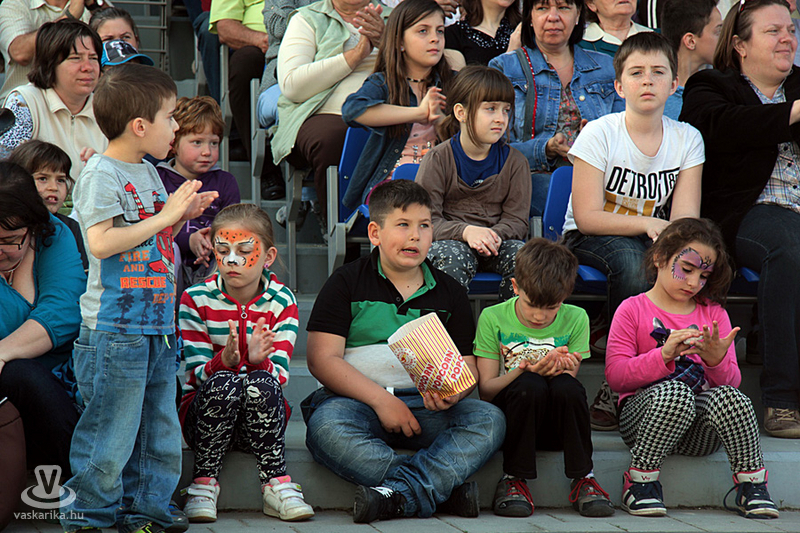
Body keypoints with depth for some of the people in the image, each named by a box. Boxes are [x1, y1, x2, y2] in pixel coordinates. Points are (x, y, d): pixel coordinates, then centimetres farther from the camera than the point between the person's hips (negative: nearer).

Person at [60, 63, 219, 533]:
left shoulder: (148, 174, 16)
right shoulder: (101, 174, -11)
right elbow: (102, 243, -21)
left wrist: (183, 216, 9)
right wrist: (164, 216, -17)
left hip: (158, 326, 9)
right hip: (115, 330, -9)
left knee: (160, 432, 12)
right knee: (111, 433, -5)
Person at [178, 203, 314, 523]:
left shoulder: (281, 302, -1)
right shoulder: (196, 299, -2)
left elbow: (280, 375, -10)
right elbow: (197, 373, -10)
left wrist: (257, 361, -33)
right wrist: (223, 361, -33)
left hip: (263, 418, 1)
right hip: (205, 413, -1)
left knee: (262, 382, -33)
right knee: (223, 382, -33)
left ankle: (276, 483, -21)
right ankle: (204, 482, -19)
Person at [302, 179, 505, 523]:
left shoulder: (448, 292, 16)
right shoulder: (347, 282, 6)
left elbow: (467, 366, 12)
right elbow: (322, 360, -4)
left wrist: (450, 394, -14)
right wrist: (380, 399, -15)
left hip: (423, 405, 3)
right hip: (357, 399, -3)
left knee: (489, 419, -25)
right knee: (326, 426, -37)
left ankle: (397, 494, -38)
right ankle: (445, 487, -36)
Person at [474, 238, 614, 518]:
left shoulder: (575, 319, 2)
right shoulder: (493, 318, -2)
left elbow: (568, 387, -2)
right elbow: (485, 390, -6)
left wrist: (560, 369, -26)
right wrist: (524, 371, -25)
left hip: (557, 426, 2)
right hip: (507, 418, -2)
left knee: (566, 386, -32)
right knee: (531, 385, -34)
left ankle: (583, 478, -17)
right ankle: (514, 479, -21)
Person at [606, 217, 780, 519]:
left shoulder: (713, 313, 17)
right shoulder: (633, 310, 6)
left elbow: (731, 381, 10)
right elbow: (616, 376, -6)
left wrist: (716, 360, -14)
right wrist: (663, 355, -20)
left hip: (698, 433, 3)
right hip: (642, 413, -3)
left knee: (728, 396, -31)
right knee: (674, 392, -37)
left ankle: (752, 485, -17)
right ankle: (640, 481, -20)